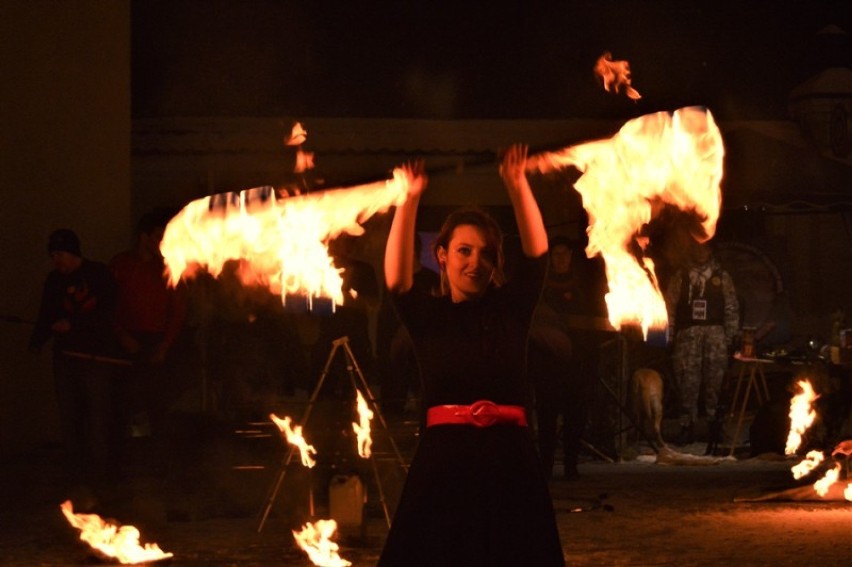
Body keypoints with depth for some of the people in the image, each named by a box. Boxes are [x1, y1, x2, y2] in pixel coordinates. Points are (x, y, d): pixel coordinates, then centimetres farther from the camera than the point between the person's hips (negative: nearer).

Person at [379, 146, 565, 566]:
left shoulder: (510, 309, 11)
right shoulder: (428, 316, 6)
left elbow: (537, 252, 0)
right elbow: (396, 279, -11)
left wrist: (517, 184, -12)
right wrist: (411, 199, -20)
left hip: (510, 459, 1)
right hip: (444, 460, -1)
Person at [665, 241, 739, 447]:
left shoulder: (722, 277, 13)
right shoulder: (680, 277, 13)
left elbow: (732, 308, 10)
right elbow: (670, 307, 10)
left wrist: (730, 336, 2)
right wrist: (669, 335, 1)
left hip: (714, 332, 0)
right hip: (687, 334, 0)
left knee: (714, 379, -6)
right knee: (687, 380, -6)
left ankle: (713, 421, 0)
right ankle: (687, 426, -5)